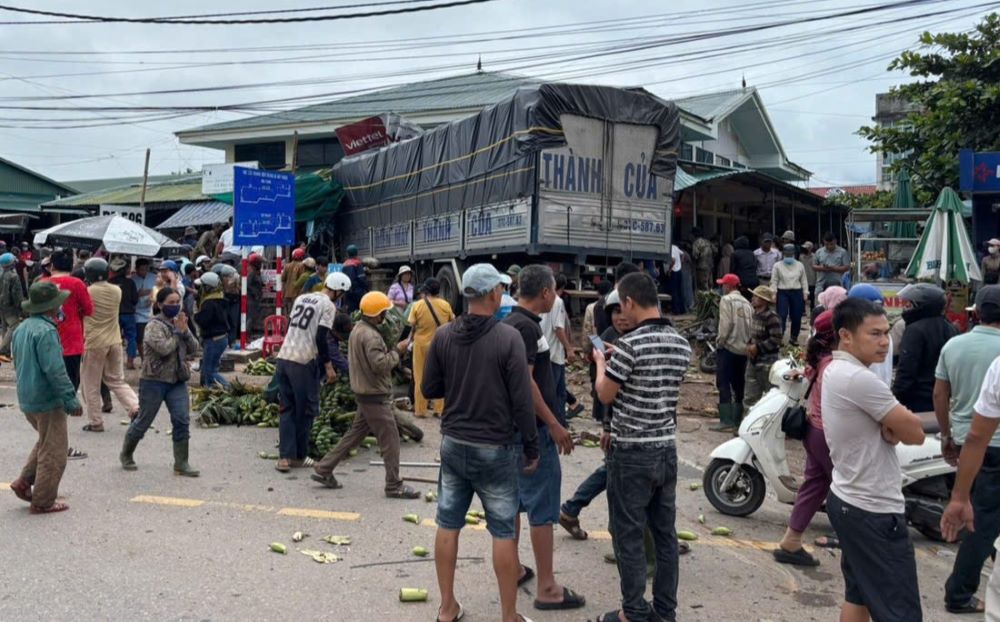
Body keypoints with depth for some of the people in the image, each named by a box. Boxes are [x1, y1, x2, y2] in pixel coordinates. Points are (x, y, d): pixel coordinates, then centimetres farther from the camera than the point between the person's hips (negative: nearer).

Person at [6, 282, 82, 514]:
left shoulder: (21, 328, 9)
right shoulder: (46, 331, -21)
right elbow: (55, 370, -24)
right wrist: (71, 400, -19)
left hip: (27, 399, 9)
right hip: (47, 400, -9)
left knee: (45, 442, 27)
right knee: (53, 452, 3)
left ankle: (24, 482, 24)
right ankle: (43, 502, 10)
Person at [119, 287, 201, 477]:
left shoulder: (179, 323, 10)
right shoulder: (154, 325, -10)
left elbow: (194, 349, 4)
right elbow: (163, 348, -27)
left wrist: (185, 331, -11)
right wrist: (178, 332, -14)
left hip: (178, 381, 6)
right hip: (154, 381, -6)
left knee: (182, 420, -3)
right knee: (143, 421, 7)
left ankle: (181, 463, 3)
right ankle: (126, 455, 31)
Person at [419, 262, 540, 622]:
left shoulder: (443, 336, -3)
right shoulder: (508, 338, -15)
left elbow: (429, 389, 4)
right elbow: (522, 400, -14)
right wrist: (532, 448, -4)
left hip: (453, 443, 4)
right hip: (495, 448, -4)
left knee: (448, 525, 13)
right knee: (504, 532, 8)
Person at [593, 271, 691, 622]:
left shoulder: (630, 344, -18)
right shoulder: (682, 345, 4)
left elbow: (605, 395, -9)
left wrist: (601, 362, 9)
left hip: (632, 453, -7)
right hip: (667, 449, 7)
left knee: (628, 536, 5)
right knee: (665, 533, 14)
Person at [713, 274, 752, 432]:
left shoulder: (726, 300, -7)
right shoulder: (746, 303, 11)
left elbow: (726, 323, -16)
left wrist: (720, 340, -6)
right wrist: (747, 342, 12)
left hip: (728, 347, -7)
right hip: (743, 349, 7)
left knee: (723, 383, -5)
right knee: (739, 384, 12)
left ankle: (726, 421, -10)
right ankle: (737, 420, 17)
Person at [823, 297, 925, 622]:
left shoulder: (836, 371, 8)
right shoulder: (859, 379, -23)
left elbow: (897, 426, 9)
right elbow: (915, 433, -17)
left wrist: (892, 426, -12)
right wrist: (899, 424, 1)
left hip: (848, 500, 10)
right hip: (874, 511, -10)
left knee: (858, 595, 19)